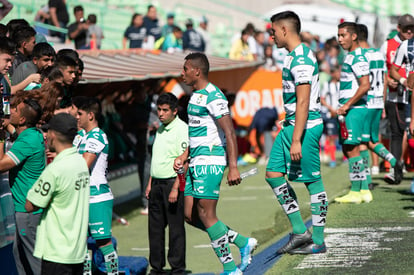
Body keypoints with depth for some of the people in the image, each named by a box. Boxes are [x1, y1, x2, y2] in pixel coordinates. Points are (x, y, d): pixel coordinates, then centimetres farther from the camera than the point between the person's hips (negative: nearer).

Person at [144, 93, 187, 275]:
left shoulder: (182, 129, -11)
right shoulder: (160, 130, 16)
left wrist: (175, 188, -20)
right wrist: (150, 184, 17)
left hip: (173, 183, -8)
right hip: (157, 183, 8)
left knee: (176, 228, -3)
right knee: (155, 227, 9)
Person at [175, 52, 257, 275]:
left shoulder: (213, 97, -14)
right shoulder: (195, 95, 17)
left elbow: (229, 133, -18)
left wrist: (233, 167, -24)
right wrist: (183, 157, 21)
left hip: (209, 162, -10)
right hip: (197, 163, 10)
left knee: (206, 214, -11)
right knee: (190, 215, 7)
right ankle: (243, 243, 15)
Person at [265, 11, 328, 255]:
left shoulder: (302, 59, -18)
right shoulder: (294, 57, 14)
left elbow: (303, 103, -22)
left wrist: (296, 141, -23)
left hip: (305, 127, -11)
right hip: (291, 125, 11)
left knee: (313, 182, -3)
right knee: (273, 174, 8)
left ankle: (318, 241, 4)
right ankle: (300, 231, 11)